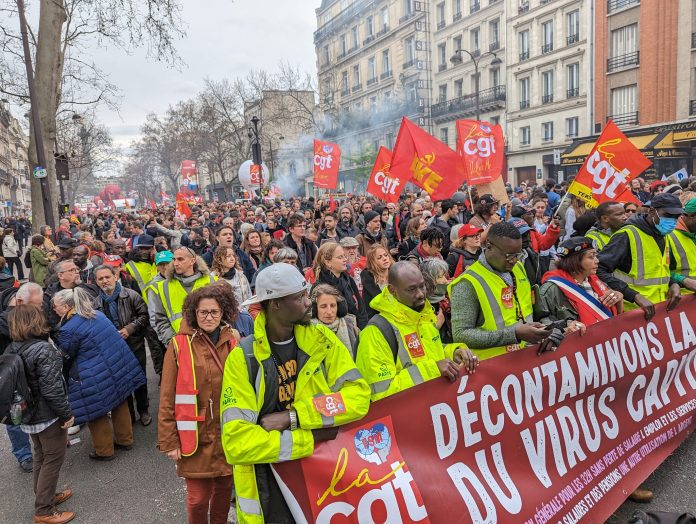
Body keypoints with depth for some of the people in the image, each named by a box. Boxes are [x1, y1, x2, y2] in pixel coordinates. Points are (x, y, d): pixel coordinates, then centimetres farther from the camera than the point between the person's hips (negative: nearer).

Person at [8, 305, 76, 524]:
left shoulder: (12, 350, 0)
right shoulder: (44, 350, -24)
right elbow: (52, 388, -25)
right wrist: (66, 414, -15)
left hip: (27, 414, 8)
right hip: (48, 416, -8)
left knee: (40, 457, 23)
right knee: (53, 460, 7)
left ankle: (45, 496, 39)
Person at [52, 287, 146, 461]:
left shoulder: (68, 330, -18)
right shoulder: (97, 313, 5)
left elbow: (65, 358, -6)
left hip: (96, 379, -8)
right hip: (120, 367, 8)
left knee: (96, 413, 12)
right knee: (119, 403, 21)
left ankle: (104, 450, 24)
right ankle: (124, 440, 36)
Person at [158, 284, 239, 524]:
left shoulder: (234, 341, 0)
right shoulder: (179, 345, -9)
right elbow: (167, 398, -5)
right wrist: (169, 440, -5)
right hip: (196, 435, -2)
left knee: (224, 488, 17)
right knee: (198, 497, 6)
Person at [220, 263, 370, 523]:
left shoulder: (321, 339, -7)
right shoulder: (242, 358, -15)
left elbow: (358, 396, -16)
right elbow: (237, 443, -22)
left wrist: (291, 417, -24)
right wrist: (313, 438, -21)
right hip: (271, 488, -2)